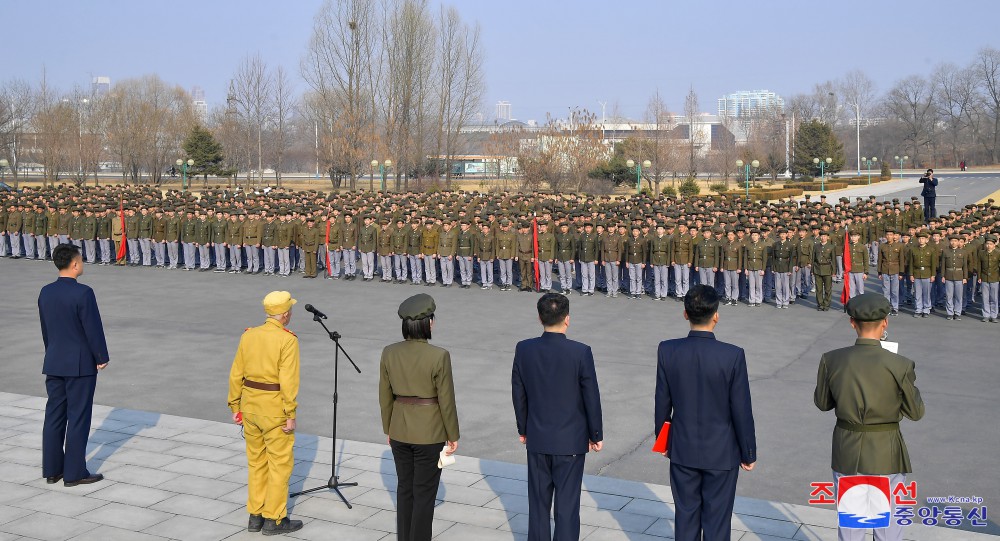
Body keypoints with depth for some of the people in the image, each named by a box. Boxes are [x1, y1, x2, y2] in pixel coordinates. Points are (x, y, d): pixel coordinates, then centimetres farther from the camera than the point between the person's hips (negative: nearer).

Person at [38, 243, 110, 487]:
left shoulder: (45, 292, 4)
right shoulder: (83, 293, -18)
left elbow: (45, 329, 12)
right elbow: (93, 328, -15)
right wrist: (102, 358, -4)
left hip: (53, 363, 7)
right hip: (80, 364, -7)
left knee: (54, 416, 12)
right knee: (78, 418, 0)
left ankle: (52, 469, 19)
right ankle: (74, 473, 4)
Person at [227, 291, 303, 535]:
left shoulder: (248, 336, 3)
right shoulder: (287, 340, -15)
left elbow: (236, 374, 4)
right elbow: (288, 380, -20)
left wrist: (235, 406, 12)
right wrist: (290, 415, -15)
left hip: (250, 405, 6)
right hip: (275, 408, -6)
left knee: (256, 462, 16)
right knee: (280, 463, 5)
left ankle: (255, 516, 22)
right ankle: (274, 520, 9)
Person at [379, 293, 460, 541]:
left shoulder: (389, 353, -6)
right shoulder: (439, 356, -19)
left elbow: (385, 397, 3)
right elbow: (446, 401, -13)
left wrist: (388, 429, 16)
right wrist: (453, 436, -1)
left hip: (400, 430, 5)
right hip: (430, 433, -5)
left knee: (405, 488, 18)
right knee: (424, 493, 7)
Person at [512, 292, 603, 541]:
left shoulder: (523, 349, -7)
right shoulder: (581, 352, -16)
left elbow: (518, 394, 2)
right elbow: (591, 398, -10)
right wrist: (596, 435, 4)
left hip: (537, 439, 3)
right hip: (571, 441, -3)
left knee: (538, 502, 15)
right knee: (567, 505, 5)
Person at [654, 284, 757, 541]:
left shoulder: (667, 351, -12)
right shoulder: (733, 356, -20)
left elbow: (662, 403, -2)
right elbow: (742, 411, -13)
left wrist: (663, 441, 14)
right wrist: (748, 453, 1)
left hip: (682, 451, 3)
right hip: (722, 453, -2)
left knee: (685, 517, 15)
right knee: (717, 520, 10)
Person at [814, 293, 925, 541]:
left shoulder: (831, 360, -11)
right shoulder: (900, 366, -18)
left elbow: (822, 403, 3)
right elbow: (915, 412, -5)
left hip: (847, 452, 2)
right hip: (886, 455, -2)